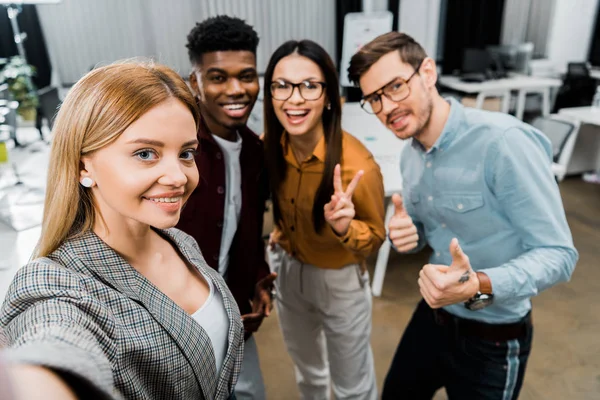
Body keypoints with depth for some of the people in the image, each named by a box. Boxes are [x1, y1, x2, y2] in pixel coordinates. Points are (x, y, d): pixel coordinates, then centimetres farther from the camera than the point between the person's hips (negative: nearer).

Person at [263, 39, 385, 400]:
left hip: (340, 281, -4)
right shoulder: (270, 147, -14)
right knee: (307, 371, 31)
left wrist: (344, 227, -36)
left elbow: (376, 238, -16)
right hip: (287, 270, 5)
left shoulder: (357, 164, -31)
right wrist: (280, 233, -7)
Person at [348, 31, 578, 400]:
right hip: (432, 316, 7)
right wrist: (406, 233, -12)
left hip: (493, 338, -6)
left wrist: (480, 287, -40)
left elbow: (558, 252, -23)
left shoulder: (504, 142, -26)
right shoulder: (410, 155, -2)